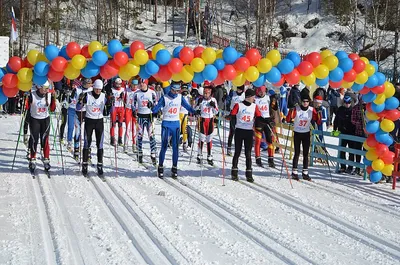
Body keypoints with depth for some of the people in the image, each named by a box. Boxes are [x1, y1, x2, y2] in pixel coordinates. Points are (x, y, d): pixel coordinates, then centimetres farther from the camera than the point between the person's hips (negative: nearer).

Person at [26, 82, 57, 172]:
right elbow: (27, 107, -11)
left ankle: (46, 160, 9)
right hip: (34, 119, -2)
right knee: (34, 140, 0)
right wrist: (27, 99, -26)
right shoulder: (32, 95, -14)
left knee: (45, 140, 0)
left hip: (45, 120, 2)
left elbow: (52, 109, 0)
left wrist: (53, 98, -11)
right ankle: (32, 160, 12)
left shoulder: (49, 95, -5)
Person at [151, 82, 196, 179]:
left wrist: (194, 112, -13)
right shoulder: (165, 98, -7)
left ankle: (174, 168, 11)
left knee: (175, 147, 4)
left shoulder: (180, 97, 5)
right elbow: (156, 109, -11)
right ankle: (160, 167, 5)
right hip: (166, 124, -3)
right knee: (164, 146, -5)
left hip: (176, 124, 3)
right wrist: (151, 108, -33)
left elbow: (187, 106, 5)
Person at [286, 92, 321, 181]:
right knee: (297, 153, -3)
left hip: (306, 134, 2)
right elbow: (288, 120, -15)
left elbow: (318, 122, -3)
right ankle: (294, 172, 4)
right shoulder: (296, 109, -10)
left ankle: (305, 172, 10)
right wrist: (291, 112, -31)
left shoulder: (312, 110, -4)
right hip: (297, 133, -2)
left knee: (306, 154, 4)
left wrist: (319, 115, -20)